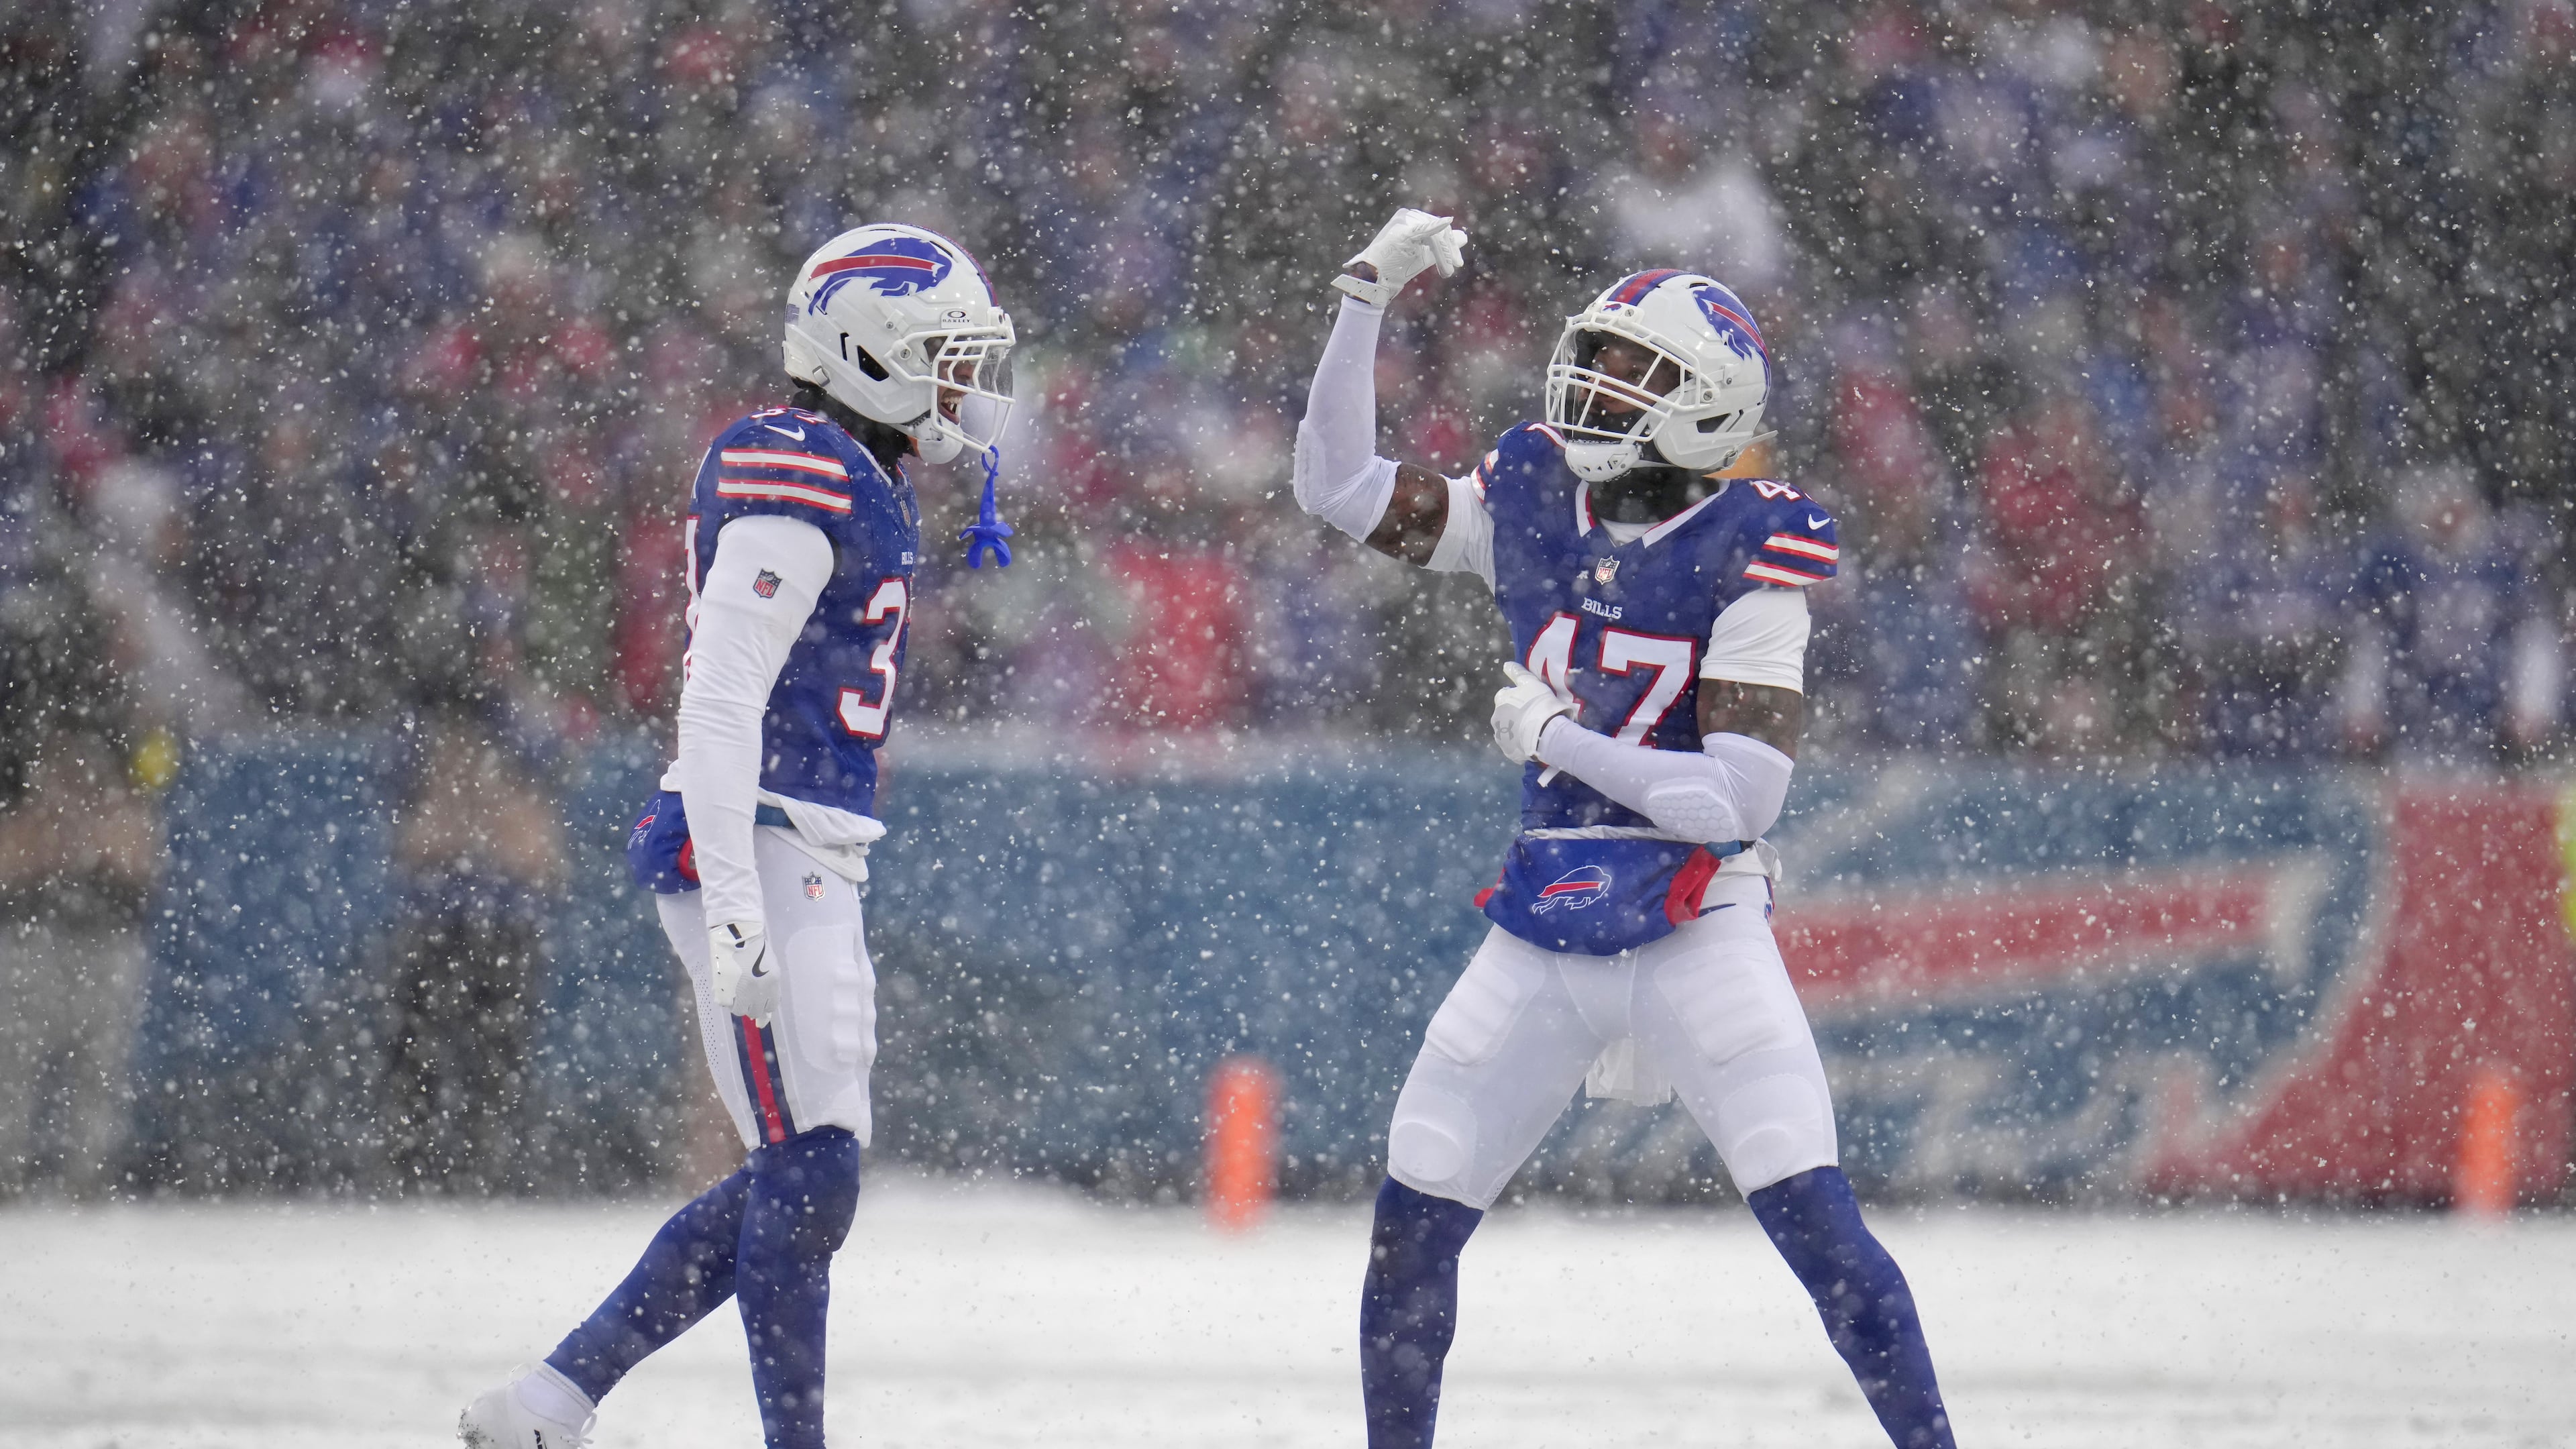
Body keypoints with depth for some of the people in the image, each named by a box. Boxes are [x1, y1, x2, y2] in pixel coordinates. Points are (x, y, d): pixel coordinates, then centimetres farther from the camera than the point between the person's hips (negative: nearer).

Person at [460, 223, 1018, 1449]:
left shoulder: (869, 490, 18)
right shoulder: (795, 482, -13)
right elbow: (720, 702, -20)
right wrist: (735, 910, -25)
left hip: (810, 869, 10)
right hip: (755, 857, -10)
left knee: (791, 1184, 11)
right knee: (808, 1176, -10)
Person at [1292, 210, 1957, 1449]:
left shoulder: (1747, 550, -10)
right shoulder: (1532, 502, 5)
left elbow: (1743, 795, -15)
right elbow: (1338, 486, 10)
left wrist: (1561, 738, -16)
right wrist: (1367, 302, 2)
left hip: (1696, 931, -5)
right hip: (1542, 937, 5)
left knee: (1813, 1220, -15)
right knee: (1410, 1224, 6)